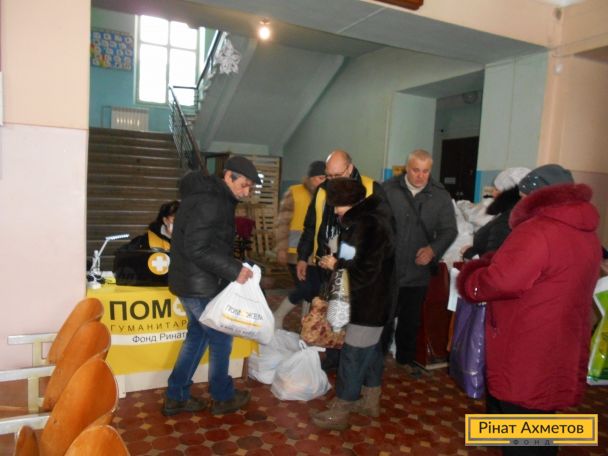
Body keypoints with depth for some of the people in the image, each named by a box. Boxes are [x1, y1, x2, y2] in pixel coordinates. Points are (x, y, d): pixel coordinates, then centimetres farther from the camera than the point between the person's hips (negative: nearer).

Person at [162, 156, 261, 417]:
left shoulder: (212, 196, 11)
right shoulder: (209, 202, -21)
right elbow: (197, 249, -27)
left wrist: (232, 268, 11)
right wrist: (234, 270, -24)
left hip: (192, 281, 10)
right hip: (200, 285, -10)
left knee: (198, 335, 19)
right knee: (221, 337, 7)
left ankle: (176, 397, 28)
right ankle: (223, 397, 26)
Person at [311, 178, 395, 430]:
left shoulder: (369, 226, -23)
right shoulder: (364, 219, 8)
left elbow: (366, 270, -26)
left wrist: (336, 265, -13)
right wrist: (336, 262, -2)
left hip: (369, 303, -10)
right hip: (370, 300, 10)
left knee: (353, 355, -1)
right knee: (371, 349, 20)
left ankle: (339, 412, 12)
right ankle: (371, 401, 35)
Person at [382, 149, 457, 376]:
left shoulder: (440, 196, 0)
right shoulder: (388, 189, -6)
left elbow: (449, 230, 0)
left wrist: (434, 249, -17)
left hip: (418, 271, 2)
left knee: (411, 320, 19)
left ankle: (405, 358, 40)